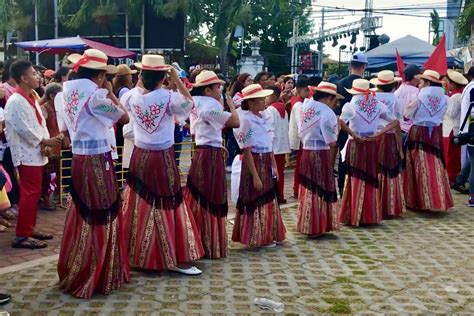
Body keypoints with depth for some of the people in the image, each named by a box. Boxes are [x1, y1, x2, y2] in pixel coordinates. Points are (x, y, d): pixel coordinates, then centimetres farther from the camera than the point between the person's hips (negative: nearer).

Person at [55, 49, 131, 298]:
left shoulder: (65, 94, 8)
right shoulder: (96, 94, -15)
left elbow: (64, 130, 14)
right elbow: (124, 118, -7)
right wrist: (110, 91, 1)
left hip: (78, 160, 7)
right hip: (97, 161, -7)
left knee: (81, 217, 17)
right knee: (100, 219, 4)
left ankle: (73, 274, 28)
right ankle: (97, 277, 13)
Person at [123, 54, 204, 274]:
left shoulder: (134, 97, -1)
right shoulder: (168, 97, -14)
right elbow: (189, 104, 2)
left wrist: (142, 81, 13)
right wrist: (177, 81, 2)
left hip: (140, 156, 5)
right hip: (163, 159, -5)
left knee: (140, 206, 13)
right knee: (166, 206, 2)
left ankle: (137, 254, 26)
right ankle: (175, 259, 7)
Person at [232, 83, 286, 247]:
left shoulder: (266, 117, 8)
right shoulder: (246, 120, -15)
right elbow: (247, 151, -16)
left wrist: (274, 166, 11)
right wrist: (255, 176, -17)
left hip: (267, 162, 8)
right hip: (255, 163, -8)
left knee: (269, 200, 15)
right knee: (258, 201, 2)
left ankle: (269, 235, 28)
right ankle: (259, 238, 15)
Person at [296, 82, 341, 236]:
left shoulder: (306, 106, 6)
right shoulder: (327, 113, -14)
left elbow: (301, 132, 6)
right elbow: (331, 142, -12)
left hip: (306, 152, 7)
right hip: (321, 154, -6)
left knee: (308, 189, 15)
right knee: (321, 190, 5)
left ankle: (306, 225, 24)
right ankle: (317, 227, 12)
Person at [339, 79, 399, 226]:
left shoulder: (350, 105, -9)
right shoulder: (378, 105, 2)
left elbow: (340, 122, -26)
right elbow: (395, 121, 1)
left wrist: (354, 135, -16)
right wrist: (378, 134, -6)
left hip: (355, 145, -3)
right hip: (372, 145, 3)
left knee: (355, 180, 5)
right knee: (371, 179, 13)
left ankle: (353, 216, 8)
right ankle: (370, 216, 19)